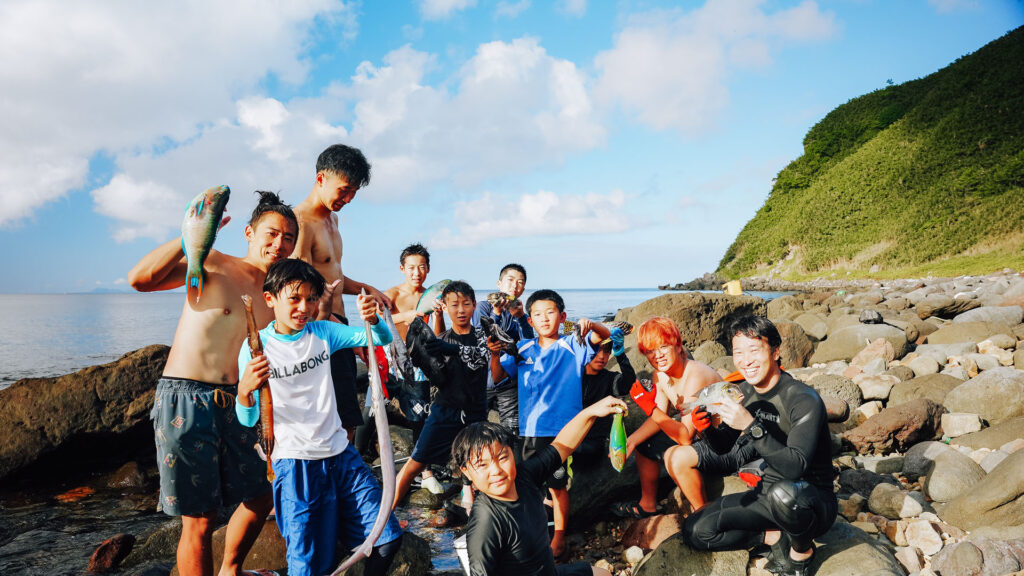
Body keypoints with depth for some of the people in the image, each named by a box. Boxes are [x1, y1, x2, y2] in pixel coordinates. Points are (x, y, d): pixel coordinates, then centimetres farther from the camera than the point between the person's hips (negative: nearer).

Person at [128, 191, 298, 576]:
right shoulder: (212, 264, -5)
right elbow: (140, 279, -20)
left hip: (234, 403, 7)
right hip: (185, 399, -6)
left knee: (260, 496, 18)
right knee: (199, 520, -1)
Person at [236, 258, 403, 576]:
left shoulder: (322, 332, 3)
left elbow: (382, 338, 0)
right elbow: (248, 420, -9)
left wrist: (372, 319, -23)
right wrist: (244, 392, -31)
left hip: (341, 454, 4)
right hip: (296, 463, -4)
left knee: (387, 540, 4)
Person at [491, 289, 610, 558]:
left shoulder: (572, 345, 0)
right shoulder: (522, 349, 7)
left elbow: (603, 335, -13)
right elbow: (497, 377, 4)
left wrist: (590, 324, -33)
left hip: (561, 427, -3)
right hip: (529, 428, 3)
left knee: (558, 484, 7)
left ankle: (559, 536, 24)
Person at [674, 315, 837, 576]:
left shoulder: (804, 400, -21)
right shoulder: (745, 393, -1)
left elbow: (796, 467, -32)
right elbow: (725, 452, 5)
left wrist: (751, 427, -39)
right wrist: (710, 427, -16)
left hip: (813, 500, -5)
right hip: (769, 493, 6)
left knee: (783, 492, -41)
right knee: (695, 530, -8)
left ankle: (802, 551, -9)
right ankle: (778, 538, 3)